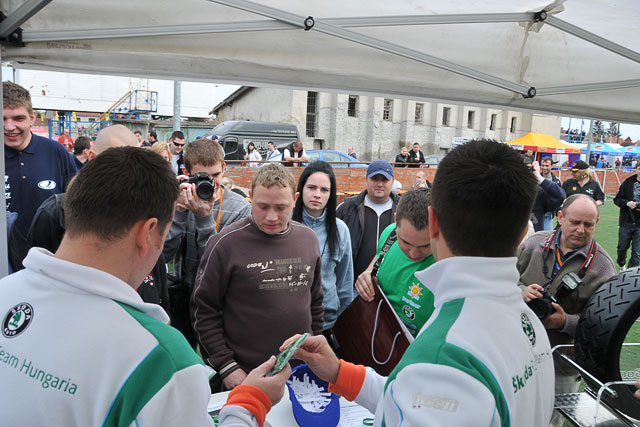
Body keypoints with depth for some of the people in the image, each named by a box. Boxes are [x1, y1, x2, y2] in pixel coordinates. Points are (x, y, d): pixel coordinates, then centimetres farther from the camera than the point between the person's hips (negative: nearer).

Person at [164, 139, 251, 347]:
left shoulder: (239, 208, -14)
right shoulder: (178, 199, -7)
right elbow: (165, 254, -14)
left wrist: (205, 217, -29)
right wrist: (180, 211, -23)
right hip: (179, 295, 2)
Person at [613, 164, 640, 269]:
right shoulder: (628, 182, 0)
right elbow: (617, 199, 4)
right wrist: (626, 203, -15)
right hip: (626, 222, 1)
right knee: (622, 247, 17)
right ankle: (621, 264, 45)